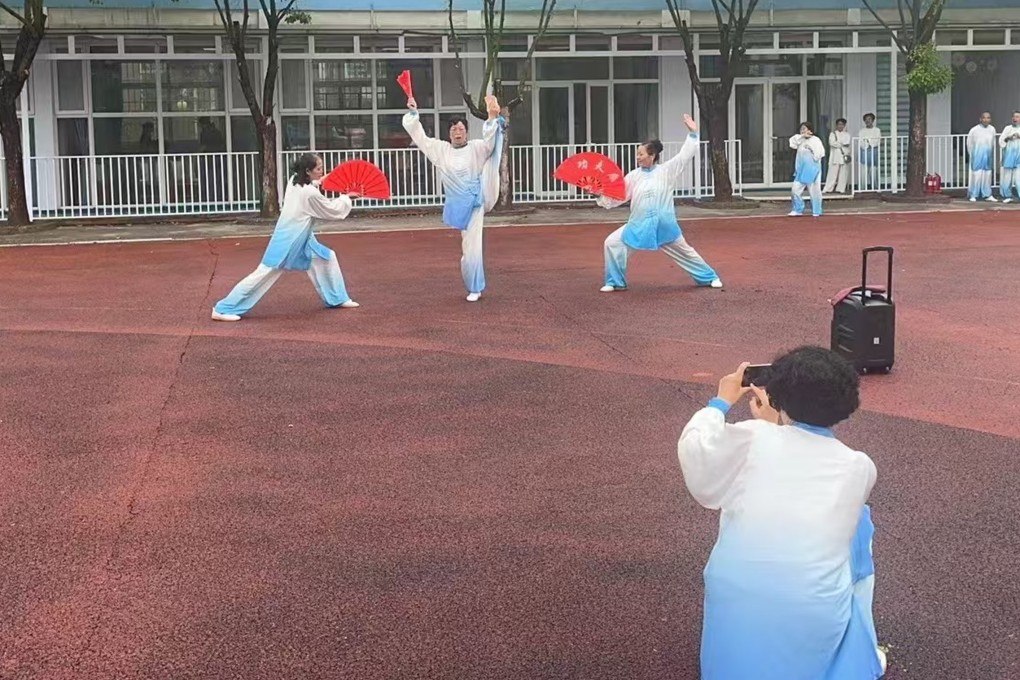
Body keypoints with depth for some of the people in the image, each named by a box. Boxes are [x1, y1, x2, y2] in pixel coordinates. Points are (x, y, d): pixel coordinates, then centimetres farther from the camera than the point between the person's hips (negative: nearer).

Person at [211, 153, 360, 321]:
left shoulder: (295, 181, 0)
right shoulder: (310, 193, -24)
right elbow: (332, 210, -9)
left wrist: (317, 182, 14)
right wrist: (346, 198, 5)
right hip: (287, 241, -10)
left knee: (327, 257, 15)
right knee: (264, 273, -7)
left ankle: (337, 298, 28)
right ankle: (223, 309, -4)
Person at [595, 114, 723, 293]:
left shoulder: (666, 171, -5)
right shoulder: (634, 175, 1)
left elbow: (684, 156, -7)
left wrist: (693, 134, -11)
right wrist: (599, 194, -11)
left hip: (663, 224, -2)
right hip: (639, 224, 3)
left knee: (684, 251, 10)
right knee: (612, 243, -8)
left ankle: (710, 277, 30)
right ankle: (615, 282, 5)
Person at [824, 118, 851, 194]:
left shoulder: (847, 134, 13)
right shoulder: (833, 133, 9)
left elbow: (847, 143, -5)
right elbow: (832, 143, -7)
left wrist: (837, 143, -10)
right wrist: (842, 144, -7)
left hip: (844, 156, 2)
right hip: (835, 156, -2)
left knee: (843, 174, -1)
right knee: (832, 173, -6)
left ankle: (841, 189, 4)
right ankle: (827, 189, -6)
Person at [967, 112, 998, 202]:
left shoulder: (992, 129, 4)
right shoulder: (974, 130, -7)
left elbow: (993, 143, 13)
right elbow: (969, 143, 2)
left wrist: (992, 155, 14)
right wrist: (973, 155, 7)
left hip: (988, 157, 4)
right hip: (977, 157, -4)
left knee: (987, 175, 7)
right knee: (976, 175, -4)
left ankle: (987, 195, 14)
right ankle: (973, 195, 2)